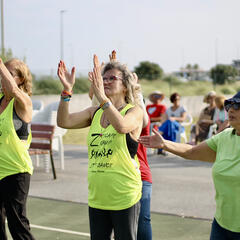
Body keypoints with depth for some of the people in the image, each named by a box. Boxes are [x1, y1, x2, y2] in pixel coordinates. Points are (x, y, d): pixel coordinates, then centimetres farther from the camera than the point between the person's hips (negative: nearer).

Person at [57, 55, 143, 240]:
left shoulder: (134, 111, -6)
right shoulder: (95, 113, 9)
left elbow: (121, 126, -30)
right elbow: (64, 122, -5)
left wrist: (101, 95, -38)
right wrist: (67, 90, -17)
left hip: (125, 197, -5)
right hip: (97, 197, 5)